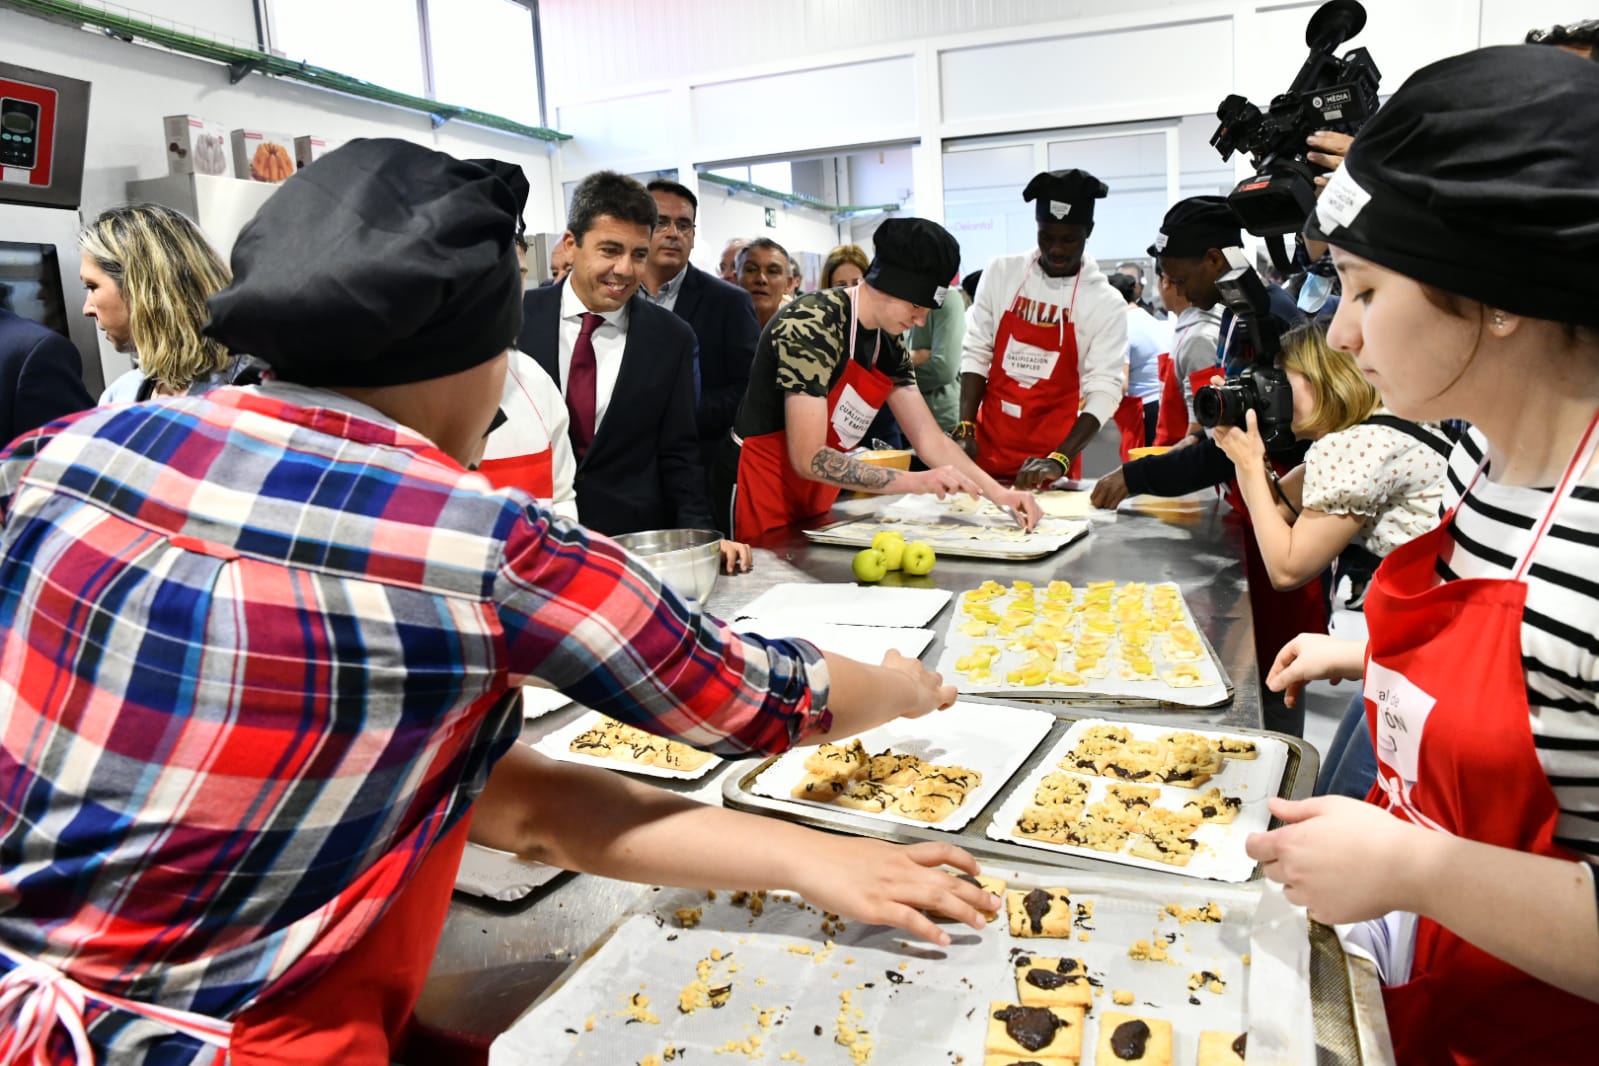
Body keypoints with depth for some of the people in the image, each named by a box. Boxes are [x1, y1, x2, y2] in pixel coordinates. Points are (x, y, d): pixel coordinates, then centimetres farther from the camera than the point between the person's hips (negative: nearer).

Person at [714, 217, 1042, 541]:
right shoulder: (811, 327, -23)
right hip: (761, 500, -8)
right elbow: (808, 459, -27)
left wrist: (999, 493, -8)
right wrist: (918, 481, -27)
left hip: (812, 506, 8)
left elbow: (929, 439, 5)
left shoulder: (888, 345, 2)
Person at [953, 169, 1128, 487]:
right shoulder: (1001, 273, -1)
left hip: (1053, 456, -2)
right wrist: (965, 429, -11)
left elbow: (1103, 391, -13)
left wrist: (1060, 460, -26)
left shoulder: (1106, 303, -6)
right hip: (987, 449, 2)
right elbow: (976, 353, 1)